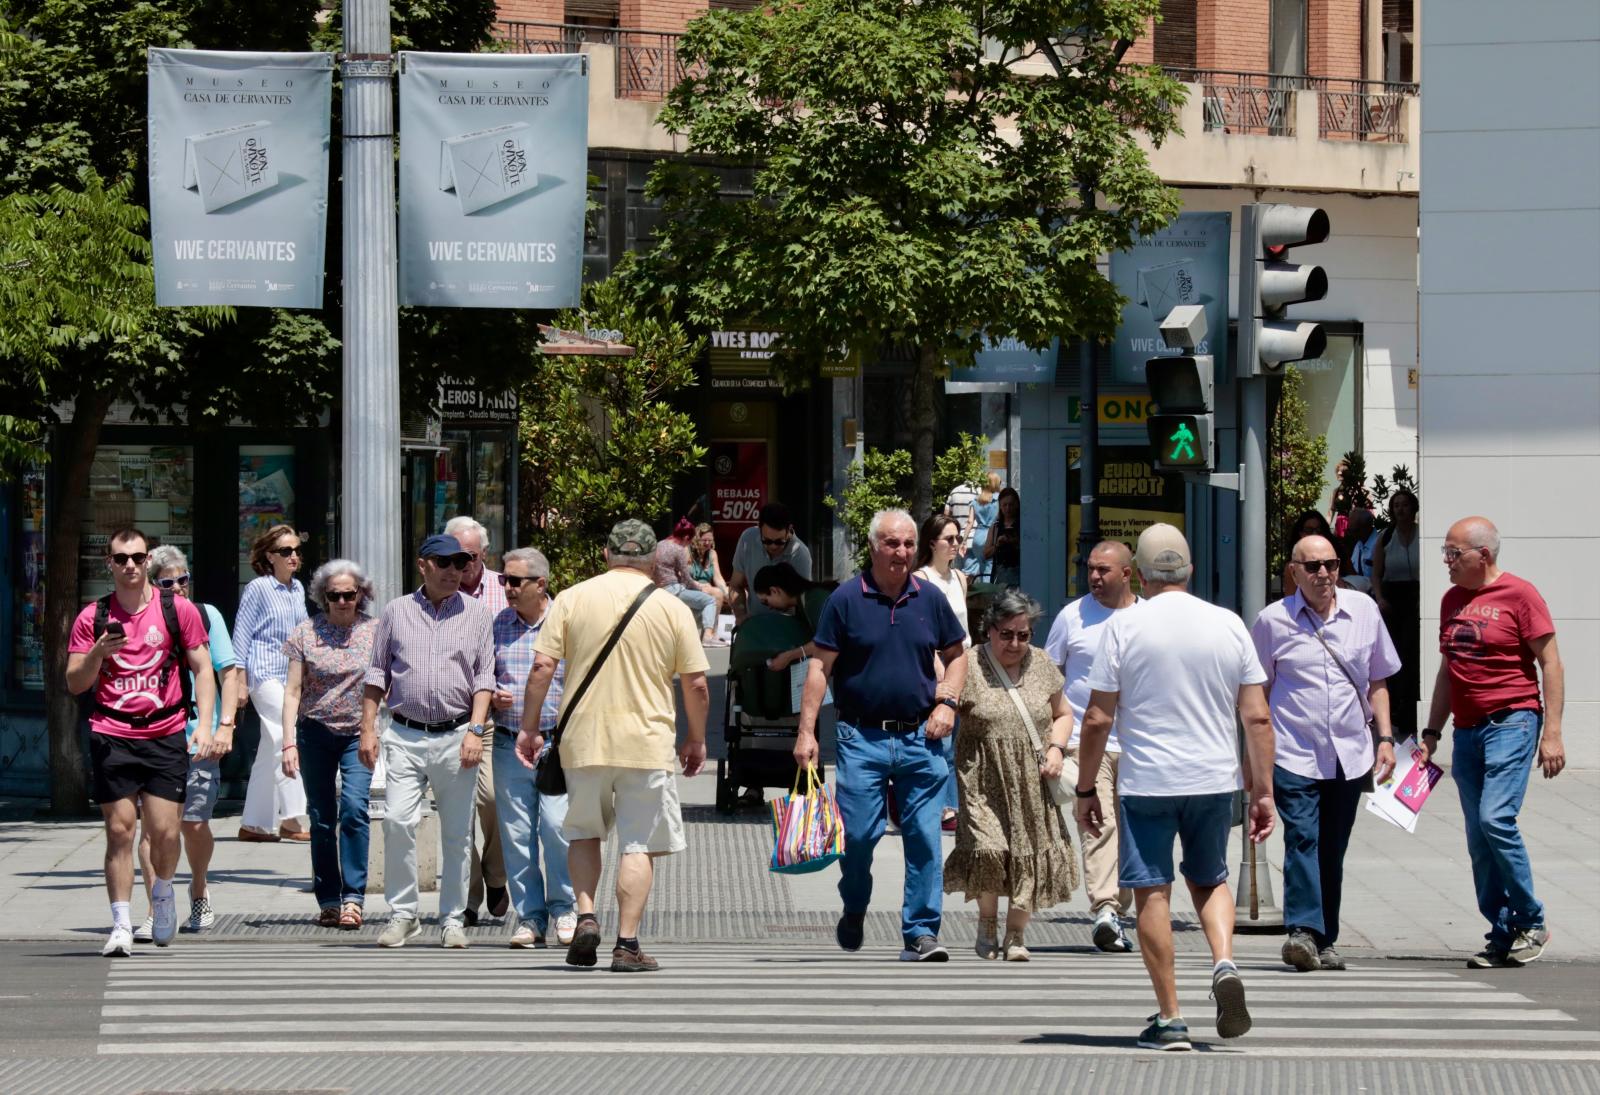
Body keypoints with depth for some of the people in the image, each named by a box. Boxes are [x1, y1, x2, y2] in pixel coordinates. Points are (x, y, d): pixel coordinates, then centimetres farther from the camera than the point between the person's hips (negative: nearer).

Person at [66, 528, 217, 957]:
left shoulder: (178, 610, 4)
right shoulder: (93, 617, 6)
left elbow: (202, 669, 7)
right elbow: (74, 684, 6)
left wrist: (204, 724, -4)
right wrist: (97, 654, -13)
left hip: (166, 734, 0)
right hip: (111, 736, 0)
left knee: (165, 830, -5)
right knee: (119, 829, -5)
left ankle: (163, 892, 26)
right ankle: (121, 925, -1)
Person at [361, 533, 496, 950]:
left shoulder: (476, 614, 9)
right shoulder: (396, 612, 10)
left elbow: (484, 677, 5)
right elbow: (377, 674, 12)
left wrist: (475, 730, -5)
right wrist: (368, 727, 4)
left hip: (457, 736, 0)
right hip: (405, 735, 0)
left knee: (457, 833, 3)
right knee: (397, 821, -11)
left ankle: (453, 919, 11)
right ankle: (402, 914, -2)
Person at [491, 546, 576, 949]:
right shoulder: (496, 626, 9)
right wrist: (491, 696, -3)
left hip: (558, 745, -3)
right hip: (509, 745, 3)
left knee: (557, 826, -11)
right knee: (515, 833, 2)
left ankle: (564, 908, 5)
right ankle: (529, 916, 9)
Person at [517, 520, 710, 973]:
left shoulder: (573, 599, 1)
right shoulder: (672, 609, 0)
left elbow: (542, 668, -3)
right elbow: (697, 684, 1)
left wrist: (530, 728, 6)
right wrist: (696, 739, 15)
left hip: (583, 742, 1)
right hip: (647, 742, -1)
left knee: (583, 833, 20)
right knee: (639, 844, 3)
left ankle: (586, 916, 3)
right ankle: (627, 944, -3)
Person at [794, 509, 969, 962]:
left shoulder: (930, 599, 7)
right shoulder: (846, 599, -2)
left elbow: (957, 655, 18)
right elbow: (820, 668, -1)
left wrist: (947, 703, 1)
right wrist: (806, 731, -7)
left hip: (920, 738, 2)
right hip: (862, 737, -2)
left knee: (925, 837, -2)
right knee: (858, 834, -3)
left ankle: (921, 933, 3)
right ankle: (853, 912, 25)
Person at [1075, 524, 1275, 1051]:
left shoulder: (1124, 627, -5)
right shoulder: (1229, 625, 2)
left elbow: (1097, 720, -5)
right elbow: (1257, 718, 2)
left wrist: (1085, 790, 4)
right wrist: (1263, 791, 8)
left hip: (1146, 782, -3)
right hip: (1215, 780, 3)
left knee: (1152, 892, 4)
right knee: (1209, 880, 22)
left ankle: (1170, 1018, 3)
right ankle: (1224, 962, -5)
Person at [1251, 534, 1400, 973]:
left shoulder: (1363, 610, 7)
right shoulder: (1273, 620, 0)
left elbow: (1377, 682, 17)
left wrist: (1385, 739, 10)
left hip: (1349, 755, 3)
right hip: (1293, 755, -3)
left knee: (1332, 850, 7)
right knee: (1302, 838, -18)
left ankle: (1325, 941, 13)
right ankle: (1302, 932, -26)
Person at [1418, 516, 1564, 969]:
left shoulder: (1519, 595, -5)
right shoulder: (1452, 600, 15)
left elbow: (1550, 663, -6)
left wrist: (1552, 732, -12)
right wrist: (1431, 733, 21)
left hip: (1512, 723, -7)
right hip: (1467, 729, 7)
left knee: (1495, 818, -20)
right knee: (1479, 839, 4)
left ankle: (1531, 922, -6)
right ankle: (1503, 939, 9)